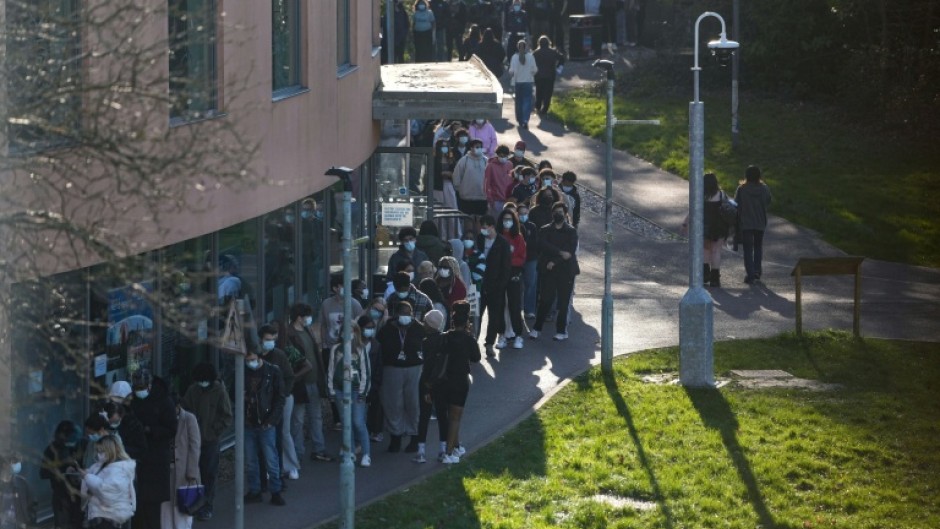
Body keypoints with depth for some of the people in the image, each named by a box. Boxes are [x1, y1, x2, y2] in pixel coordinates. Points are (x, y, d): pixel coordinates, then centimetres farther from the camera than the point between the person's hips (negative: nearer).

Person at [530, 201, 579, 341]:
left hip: (565, 271, -1)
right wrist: (560, 252, -18)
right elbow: (543, 246, -8)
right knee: (545, 299, -2)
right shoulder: (545, 230, 8)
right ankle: (536, 328, 7)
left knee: (564, 302, 1)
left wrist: (555, 262, -14)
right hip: (548, 270, 1)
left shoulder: (571, 231, 4)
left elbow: (571, 251, -7)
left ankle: (562, 331, 7)